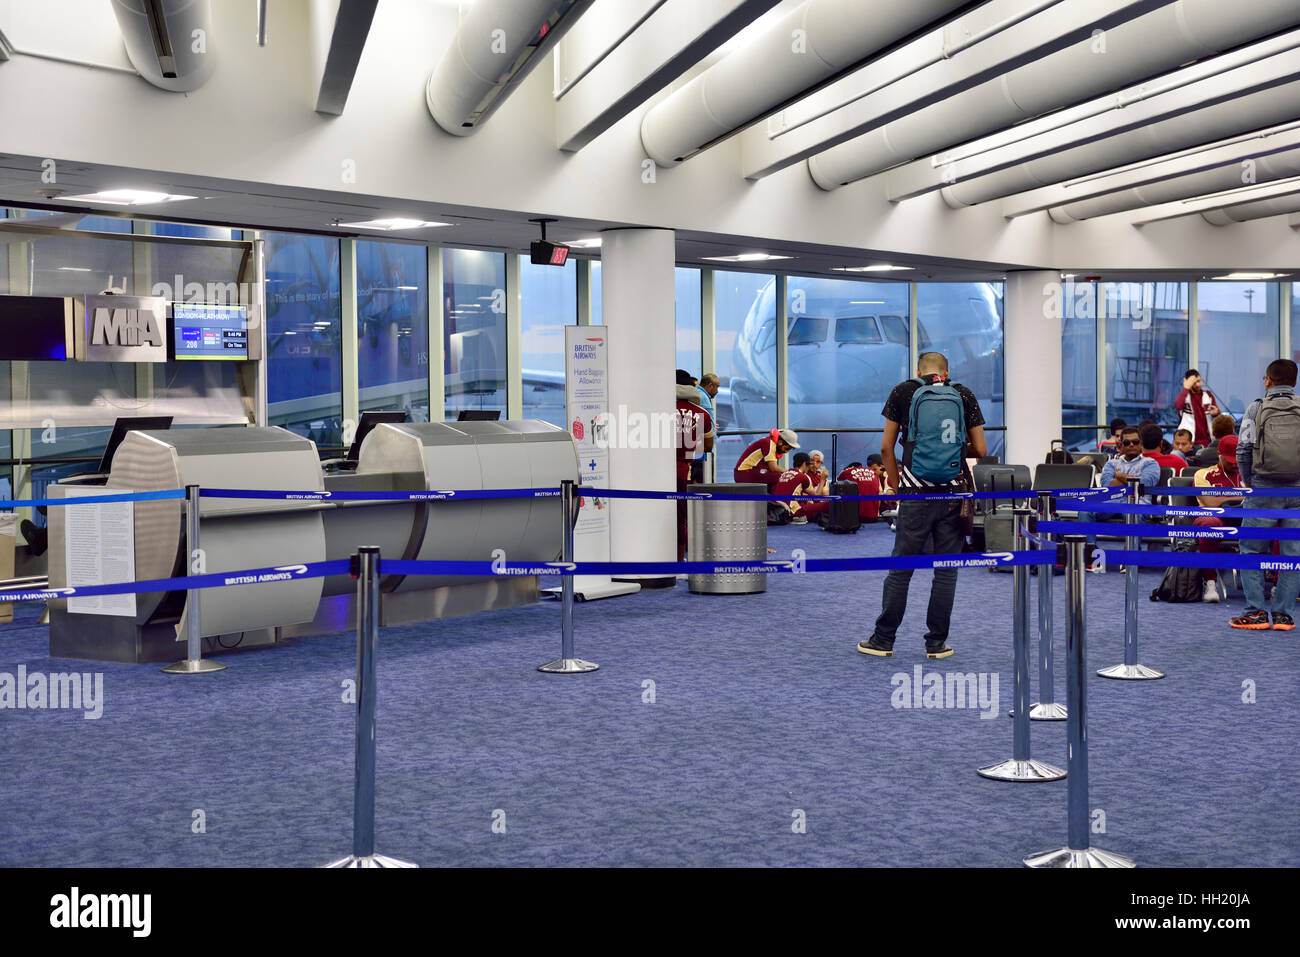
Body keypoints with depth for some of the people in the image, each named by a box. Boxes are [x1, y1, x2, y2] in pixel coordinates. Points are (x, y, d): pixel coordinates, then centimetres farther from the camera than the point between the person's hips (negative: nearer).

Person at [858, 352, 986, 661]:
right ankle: (936, 643, 9)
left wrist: (897, 486, 13)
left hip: (915, 494, -1)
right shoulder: (965, 396, 5)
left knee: (901, 569, 5)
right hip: (953, 495, 1)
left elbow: (886, 448, 3)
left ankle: (883, 640, 10)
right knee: (946, 570, 7)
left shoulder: (903, 392, 3)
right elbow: (981, 451, 5)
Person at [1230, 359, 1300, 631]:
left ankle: (1256, 612, 1)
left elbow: (1243, 449, -6)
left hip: (1265, 490, -2)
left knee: (1252, 551, 6)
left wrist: (1248, 480, 8)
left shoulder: (1256, 408, 0)